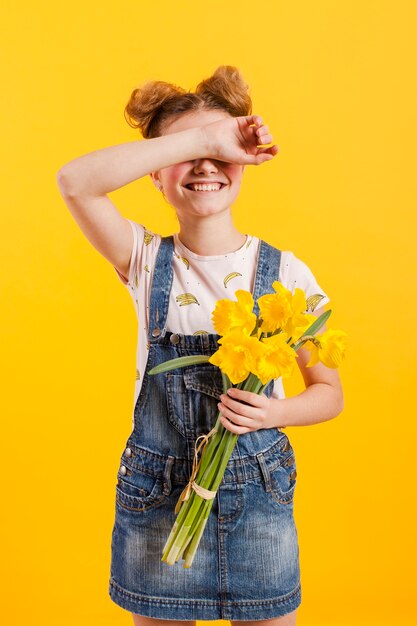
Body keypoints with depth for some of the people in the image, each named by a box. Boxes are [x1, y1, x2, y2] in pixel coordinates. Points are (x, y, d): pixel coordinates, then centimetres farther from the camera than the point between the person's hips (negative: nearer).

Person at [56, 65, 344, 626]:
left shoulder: (283, 272, -5)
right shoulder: (148, 261, -5)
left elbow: (329, 393, 1)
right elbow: (76, 181, -24)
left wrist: (272, 413, -20)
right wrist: (201, 136, -26)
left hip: (258, 494, 0)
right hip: (156, 494, 0)